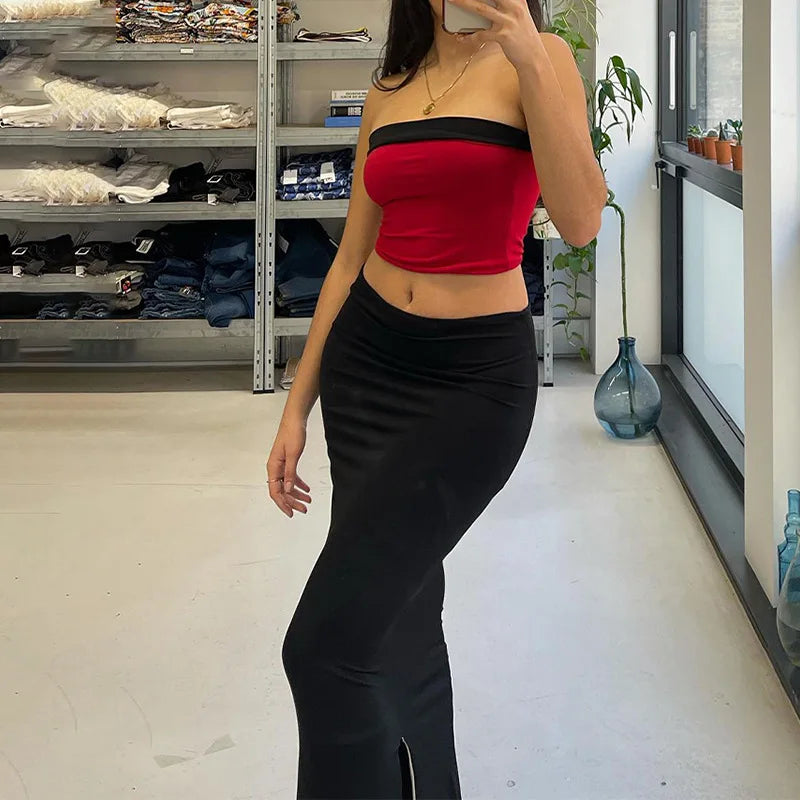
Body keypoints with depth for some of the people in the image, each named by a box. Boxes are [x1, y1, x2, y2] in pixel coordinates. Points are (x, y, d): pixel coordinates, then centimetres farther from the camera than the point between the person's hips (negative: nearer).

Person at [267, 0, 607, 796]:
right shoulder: (388, 88, 10)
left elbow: (580, 222, -19)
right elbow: (351, 257, 13)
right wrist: (296, 407, 12)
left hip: (477, 373, -5)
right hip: (364, 360, 6)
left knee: (328, 644, -12)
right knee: (401, 612, 13)